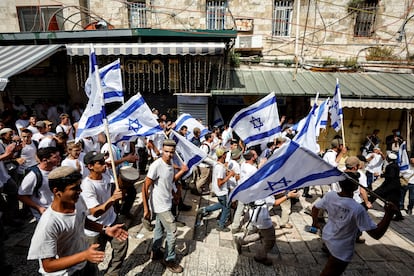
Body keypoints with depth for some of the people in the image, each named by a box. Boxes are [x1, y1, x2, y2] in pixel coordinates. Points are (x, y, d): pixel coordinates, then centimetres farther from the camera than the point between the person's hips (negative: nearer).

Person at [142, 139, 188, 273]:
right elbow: (145, 188, -23)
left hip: (165, 203, 8)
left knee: (159, 228, 23)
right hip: (160, 205, -8)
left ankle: (155, 252, 43)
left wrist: (182, 171, 2)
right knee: (172, 231, 1)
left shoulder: (170, 163, -1)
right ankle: (169, 259, 21)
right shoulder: (156, 165, -26)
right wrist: (146, 209, -22)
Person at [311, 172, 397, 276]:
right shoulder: (357, 209, -32)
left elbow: (315, 208, 1)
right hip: (341, 250, -4)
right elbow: (376, 234, -24)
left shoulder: (330, 195, -15)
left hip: (327, 236, 4)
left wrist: (315, 222, 20)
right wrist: (389, 214, -26)